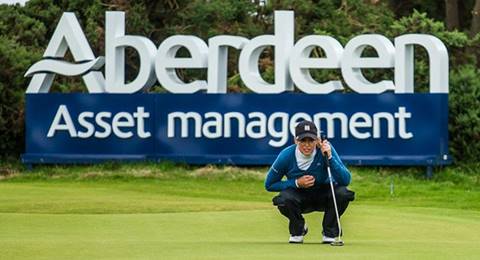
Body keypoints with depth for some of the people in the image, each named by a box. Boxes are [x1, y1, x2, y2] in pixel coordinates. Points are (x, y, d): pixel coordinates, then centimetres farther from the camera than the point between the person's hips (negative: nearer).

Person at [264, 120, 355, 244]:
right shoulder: (286, 156, -21)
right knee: (284, 198, -33)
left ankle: (330, 233, -4)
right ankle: (298, 229, 2)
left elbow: (346, 180, -30)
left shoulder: (326, 149, -24)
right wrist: (296, 183, -22)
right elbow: (269, 185, -9)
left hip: (323, 196, 0)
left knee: (342, 192, -31)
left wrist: (329, 157, -41)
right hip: (299, 197, 0)